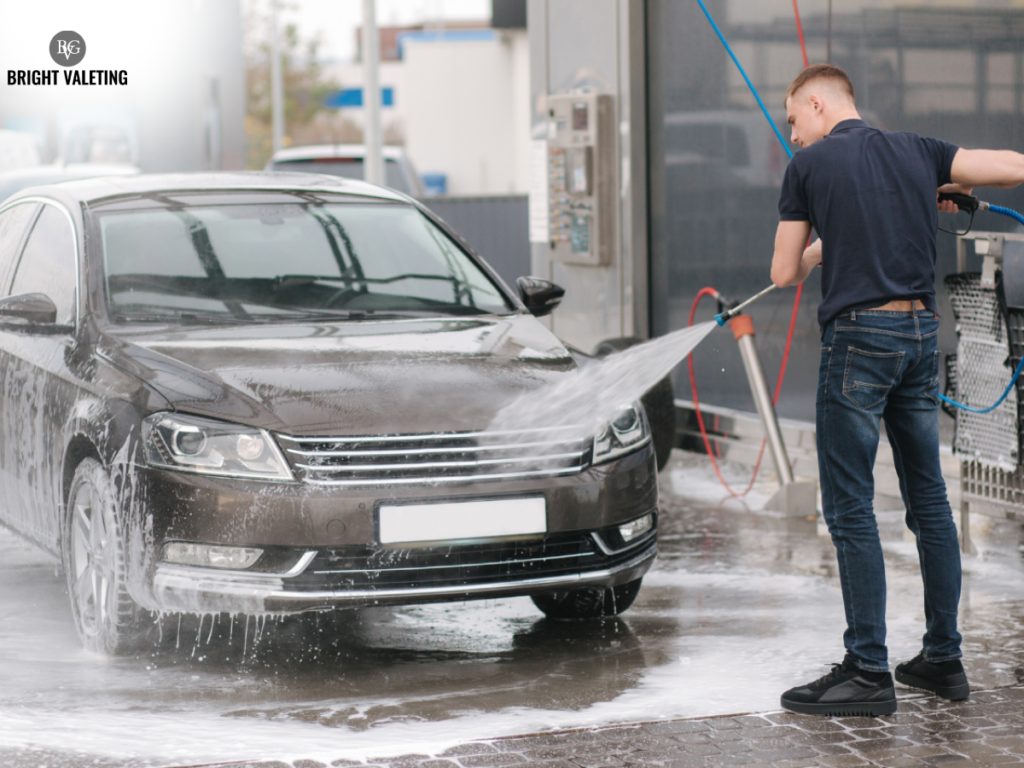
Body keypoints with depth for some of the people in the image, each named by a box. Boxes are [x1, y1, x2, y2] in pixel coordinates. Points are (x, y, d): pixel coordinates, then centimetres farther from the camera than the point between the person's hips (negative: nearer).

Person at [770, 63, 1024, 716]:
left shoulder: (809, 165, -1)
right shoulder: (918, 152, 11)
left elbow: (785, 274, 3)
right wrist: (950, 189, 22)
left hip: (859, 334, -6)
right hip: (923, 330, 6)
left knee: (850, 506, -3)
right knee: (929, 496, 13)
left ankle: (869, 674, -4)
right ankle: (943, 658, 18)